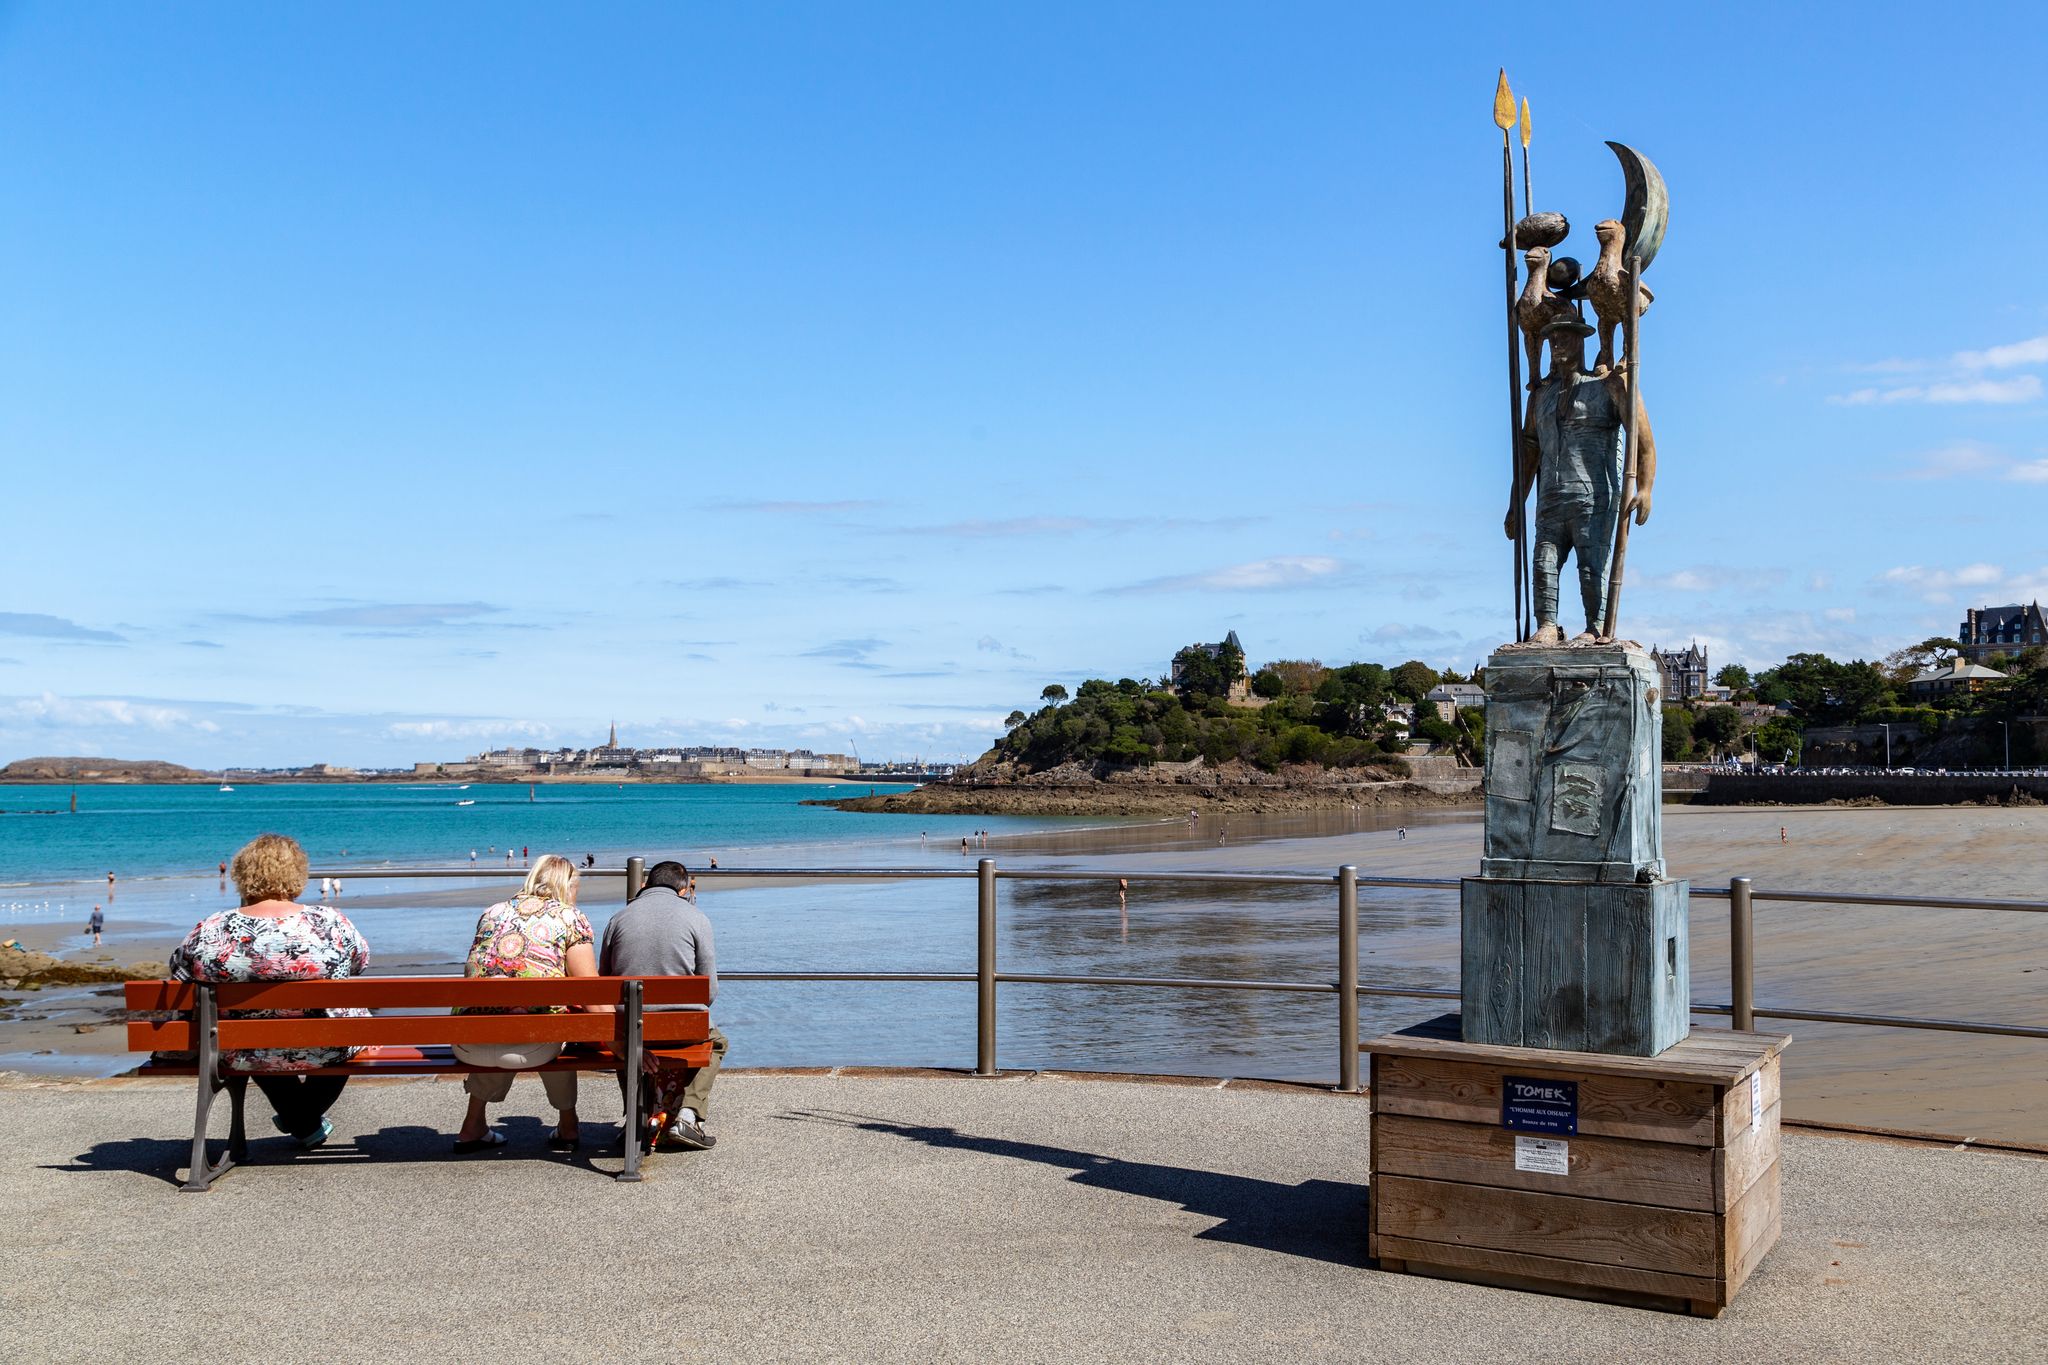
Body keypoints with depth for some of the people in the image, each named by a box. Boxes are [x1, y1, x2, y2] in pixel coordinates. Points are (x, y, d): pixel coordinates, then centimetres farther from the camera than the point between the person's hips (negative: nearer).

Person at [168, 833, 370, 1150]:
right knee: (356, 1012, 31)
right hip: (325, 1052, -2)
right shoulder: (328, 922, -17)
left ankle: (302, 1122, 45)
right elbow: (361, 960, 1)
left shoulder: (209, 931, -15)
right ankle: (310, 1115, 44)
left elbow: (178, 972, 2)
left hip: (240, 1058, 2)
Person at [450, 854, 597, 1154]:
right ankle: (567, 1126, 36)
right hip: (533, 1047, -3)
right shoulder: (571, 918, 5)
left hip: (469, 1047, 4)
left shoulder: (491, 912, 18)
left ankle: (473, 1126, 40)